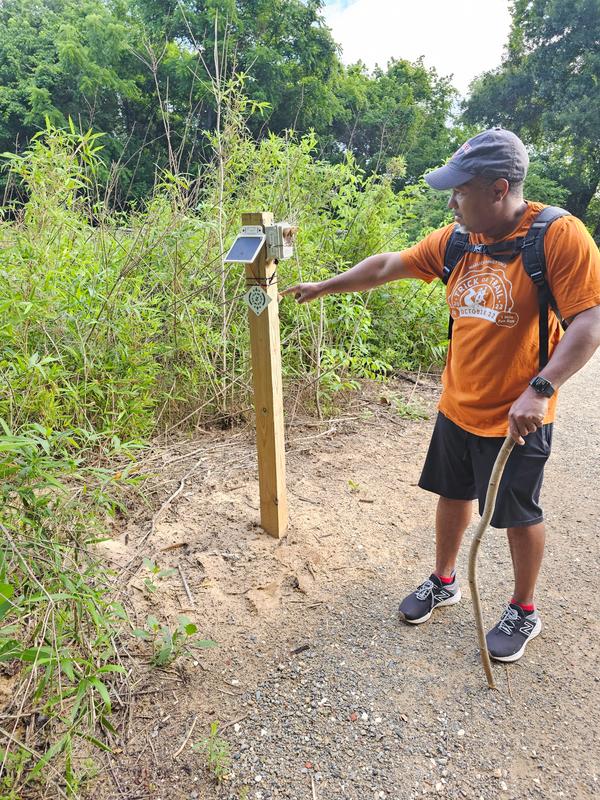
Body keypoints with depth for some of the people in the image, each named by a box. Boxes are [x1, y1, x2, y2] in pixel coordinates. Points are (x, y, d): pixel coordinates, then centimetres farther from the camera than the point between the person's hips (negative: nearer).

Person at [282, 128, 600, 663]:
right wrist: (325, 287, 13)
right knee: (453, 495, 19)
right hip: (457, 408, 6)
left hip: (516, 418, -5)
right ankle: (443, 582, 43)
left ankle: (524, 612, 35)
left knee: (519, 514, 11)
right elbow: (387, 265, 9)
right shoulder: (457, 239, 0)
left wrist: (540, 390, -30)